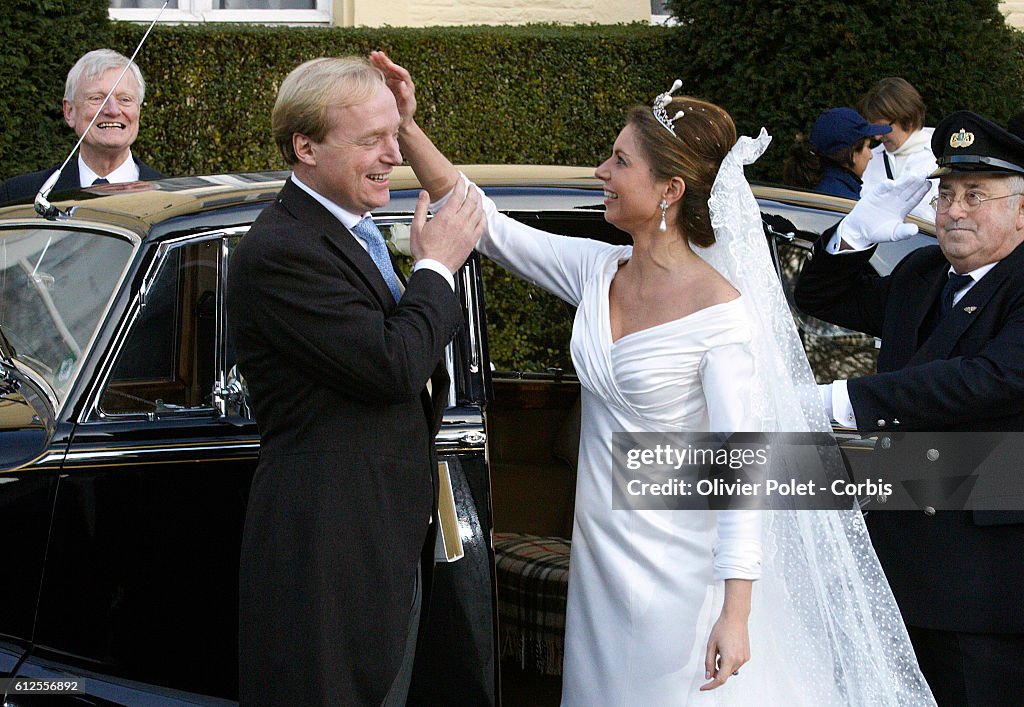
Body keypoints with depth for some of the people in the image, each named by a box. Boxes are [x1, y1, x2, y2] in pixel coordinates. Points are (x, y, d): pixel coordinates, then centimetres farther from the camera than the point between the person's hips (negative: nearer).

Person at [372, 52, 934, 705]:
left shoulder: (721, 312, -17)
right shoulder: (598, 270, 1)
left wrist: (736, 614, -24)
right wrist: (408, 126, -5)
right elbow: (481, 220, 6)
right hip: (601, 548, 7)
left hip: (680, 565, -6)